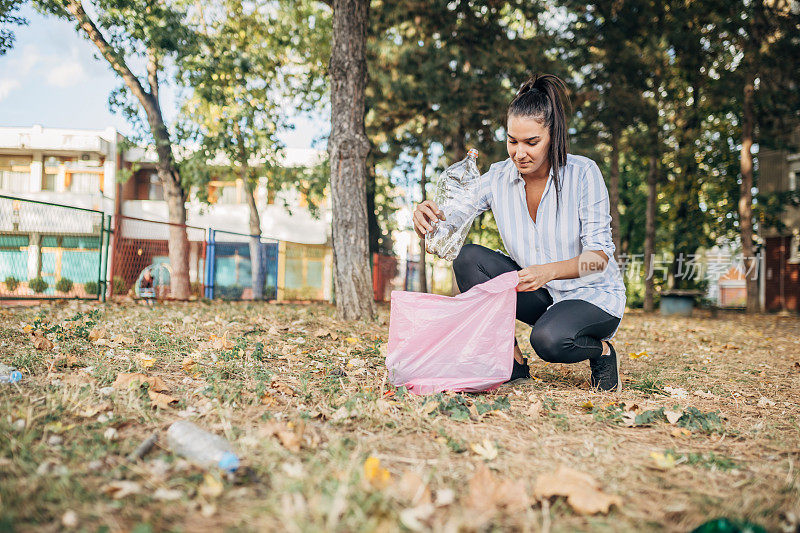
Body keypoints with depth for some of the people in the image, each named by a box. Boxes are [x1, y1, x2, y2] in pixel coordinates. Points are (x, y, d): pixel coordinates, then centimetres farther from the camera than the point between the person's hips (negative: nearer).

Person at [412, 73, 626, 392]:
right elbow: (451, 219, -12)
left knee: (549, 339, -36)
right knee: (468, 257, -19)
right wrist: (425, 217, -37)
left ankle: (601, 350, 0)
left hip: (593, 294, -4)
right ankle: (512, 362, -11)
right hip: (539, 295, 4)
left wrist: (549, 271, -37)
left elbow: (600, 253, -18)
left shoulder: (582, 173, -17)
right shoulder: (498, 178, -7)